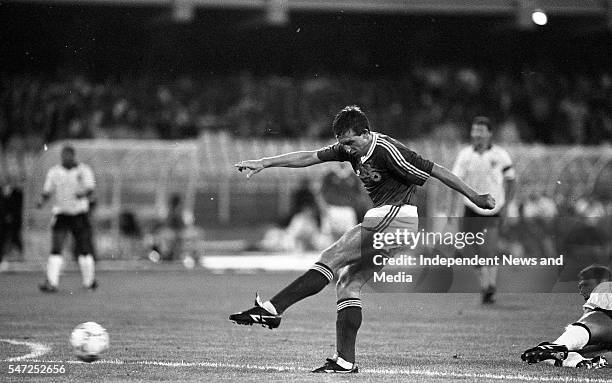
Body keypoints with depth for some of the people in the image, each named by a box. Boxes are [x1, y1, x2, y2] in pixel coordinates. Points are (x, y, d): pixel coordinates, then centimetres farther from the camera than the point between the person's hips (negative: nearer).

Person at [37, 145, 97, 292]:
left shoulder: (84, 171, -1)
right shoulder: (54, 172, 5)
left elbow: (90, 191, -13)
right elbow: (47, 192, 4)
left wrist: (83, 194, -37)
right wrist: (41, 201, -18)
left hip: (80, 215, 0)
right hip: (61, 215, 0)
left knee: (84, 249, 4)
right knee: (56, 249, -13)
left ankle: (89, 280, 20)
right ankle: (52, 282, -18)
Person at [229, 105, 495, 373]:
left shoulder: (388, 151, -18)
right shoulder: (349, 148, 7)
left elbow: (436, 171, -13)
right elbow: (309, 157, 8)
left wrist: (476, 199, -9)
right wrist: (264, 163, 2)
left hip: (396, 217, -9)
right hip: (382, 220, 9)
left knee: (331, 259, -14)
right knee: (349, 283, 5)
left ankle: (272, 310, -19)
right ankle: (345, 360, 2)